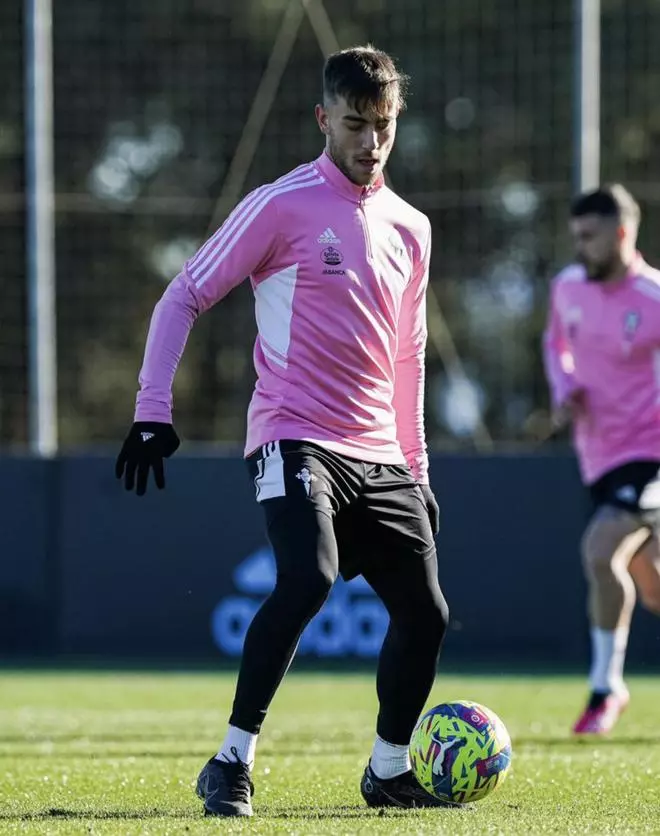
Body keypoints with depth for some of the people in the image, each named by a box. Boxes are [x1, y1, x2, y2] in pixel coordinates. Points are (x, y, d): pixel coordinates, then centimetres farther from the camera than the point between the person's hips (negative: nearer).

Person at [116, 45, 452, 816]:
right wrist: (153, 409, -10)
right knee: (309, 577, -28)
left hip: (380, 456, 7)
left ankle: (389, 772, 24)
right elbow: (183, 297, -3)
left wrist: (415, 465, 23)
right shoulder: (282, 205, -5)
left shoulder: (409, 229, 14)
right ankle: (231, 764, -21)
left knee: (424, 613, 4)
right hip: (295, 436, -6)